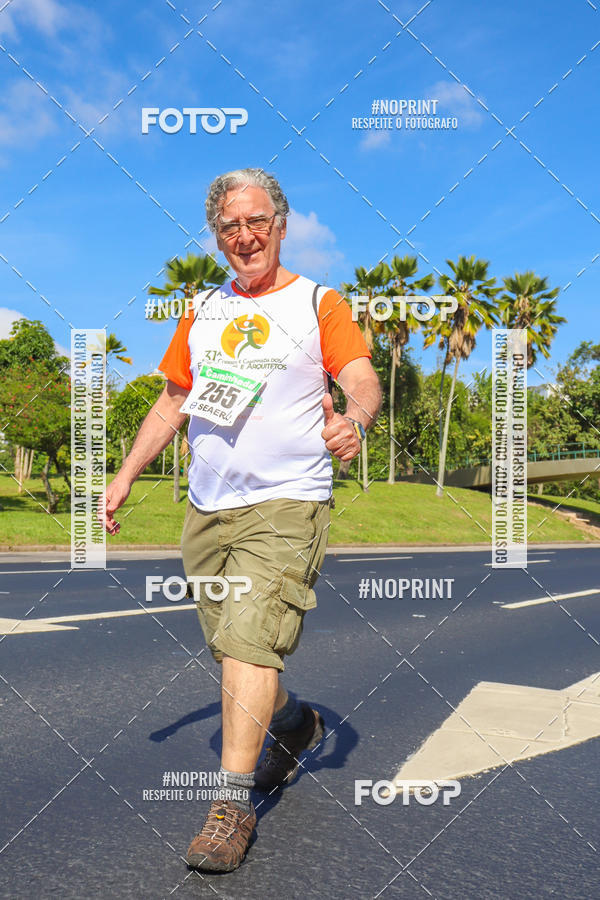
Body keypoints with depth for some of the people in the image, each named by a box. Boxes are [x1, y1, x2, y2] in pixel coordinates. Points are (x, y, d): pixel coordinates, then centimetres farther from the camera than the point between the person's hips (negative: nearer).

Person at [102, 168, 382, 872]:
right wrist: (125, 476, 15)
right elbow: (173, 399, 20)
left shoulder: (318, 304, 1)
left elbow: (363, 382, -11)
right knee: (227, 646, 13)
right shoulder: (203, 311, 15)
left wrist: (353, 418, -35)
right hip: (207, 507, 6)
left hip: (286, 504, -5)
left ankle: (233, 803, -4)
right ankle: (294, 724, 40)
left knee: (249, 642, -15)